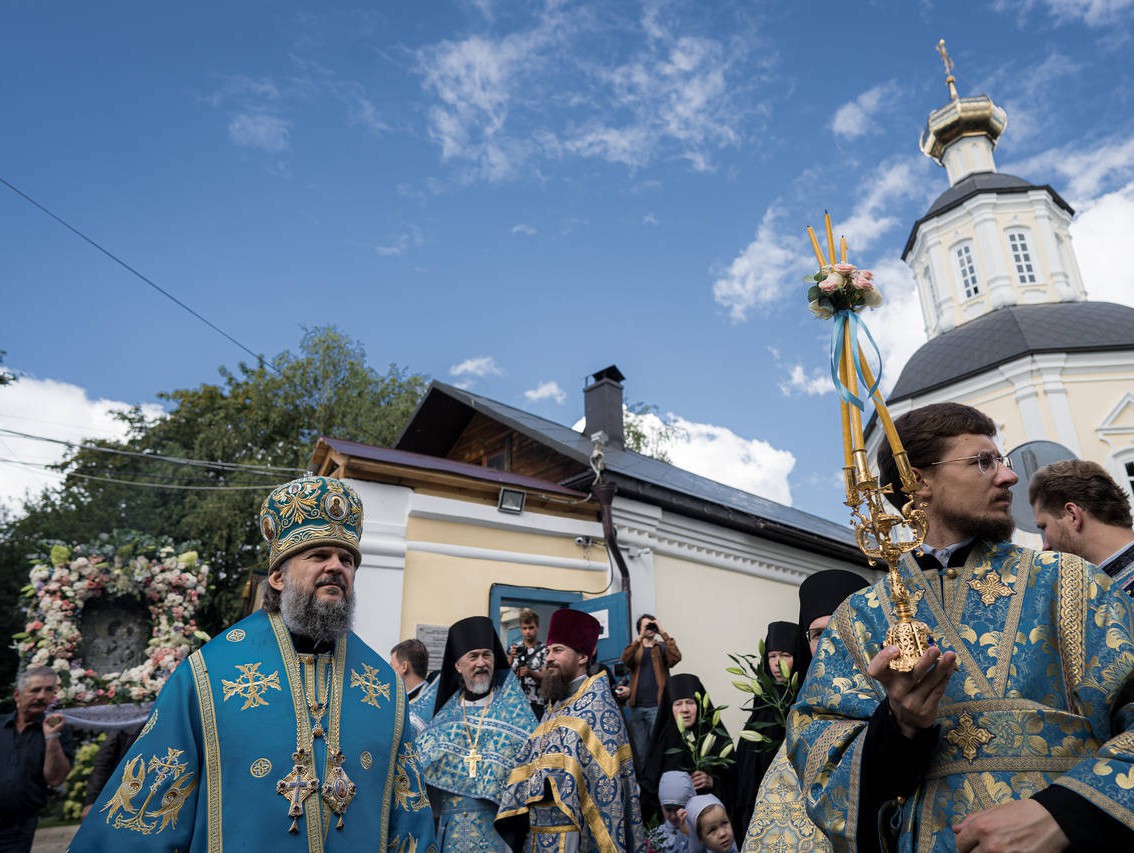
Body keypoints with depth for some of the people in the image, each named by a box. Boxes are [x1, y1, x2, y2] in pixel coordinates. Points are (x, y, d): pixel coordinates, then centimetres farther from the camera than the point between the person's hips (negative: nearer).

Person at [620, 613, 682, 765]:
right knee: (639, 752, 7)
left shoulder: (662, 647, 8)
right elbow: (625, 659, -11)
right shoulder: (634, 648, 12)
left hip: (657, 706, -2)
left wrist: (663, 633, -16)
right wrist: (640, 636, -19)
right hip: (635, 706, 2)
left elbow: (676, 658, -14)